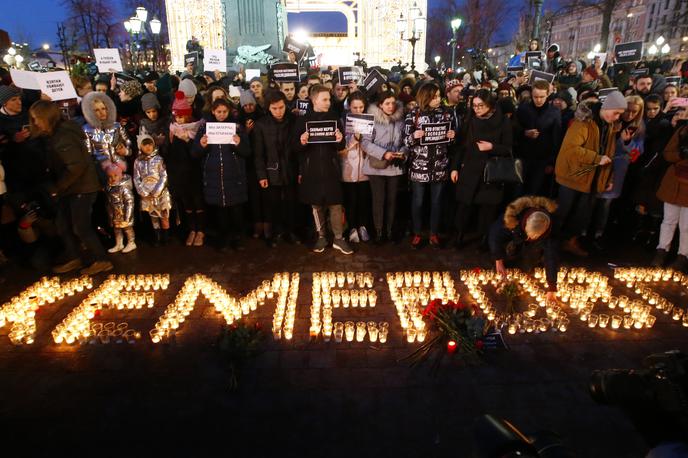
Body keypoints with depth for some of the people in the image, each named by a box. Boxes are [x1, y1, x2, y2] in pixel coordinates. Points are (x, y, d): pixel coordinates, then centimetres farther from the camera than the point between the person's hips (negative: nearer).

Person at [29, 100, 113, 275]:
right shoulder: (56, 134, 8)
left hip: (82, 188, -10)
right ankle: (73, 259, 29)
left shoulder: (62, 137, -21)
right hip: (71, 188, 10)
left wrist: (56, 187, -17)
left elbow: (76, 166, -27)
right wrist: (55, 185, 3)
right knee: (63, 224, 16)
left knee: (81, 227, -1)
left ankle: (101, 261, 11)